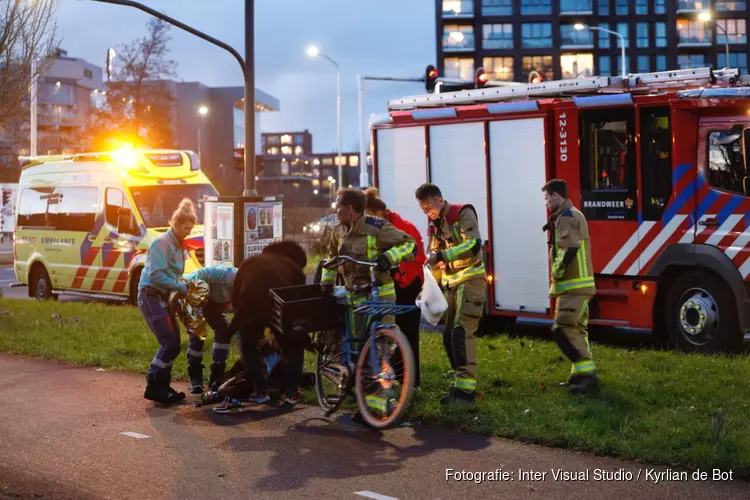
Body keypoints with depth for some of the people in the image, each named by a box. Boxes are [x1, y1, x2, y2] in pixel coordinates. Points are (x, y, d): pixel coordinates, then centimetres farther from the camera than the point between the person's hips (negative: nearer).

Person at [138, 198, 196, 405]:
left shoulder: (178, 245, 14)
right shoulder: (162, 243, -15)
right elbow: (155, 275, -21)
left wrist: (182, 286, 2)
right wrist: (179, 287, -17)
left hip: (162, 297, 9)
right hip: (151, 296, -9)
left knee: (173, 343, 8)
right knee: (170, 343, -13)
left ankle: (162, 386, 15)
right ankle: (153, 386, -6)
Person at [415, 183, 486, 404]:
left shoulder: (463, 214, -11)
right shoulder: (434, 222, 13)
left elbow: (473, 245, -23)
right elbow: (434, 250, 20)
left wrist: (441, 256, -27)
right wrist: (432, 258, -4)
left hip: (470, 279, -8)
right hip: (450, 282, 8)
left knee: (461, 332, -17)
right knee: (449, 335, 7)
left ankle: (465, 388, -18)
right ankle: (460, 384, 16)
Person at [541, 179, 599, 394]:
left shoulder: (566, 217, -13)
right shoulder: (575, 214, 20)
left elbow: (568, 250, -24)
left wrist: (556, 273, -11)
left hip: (572, 285, -11)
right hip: (580, 283, 11)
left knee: (564, 330, -13)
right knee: (575, 330, 16)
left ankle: (587, 374, -18)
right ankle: (581, 373, 20)